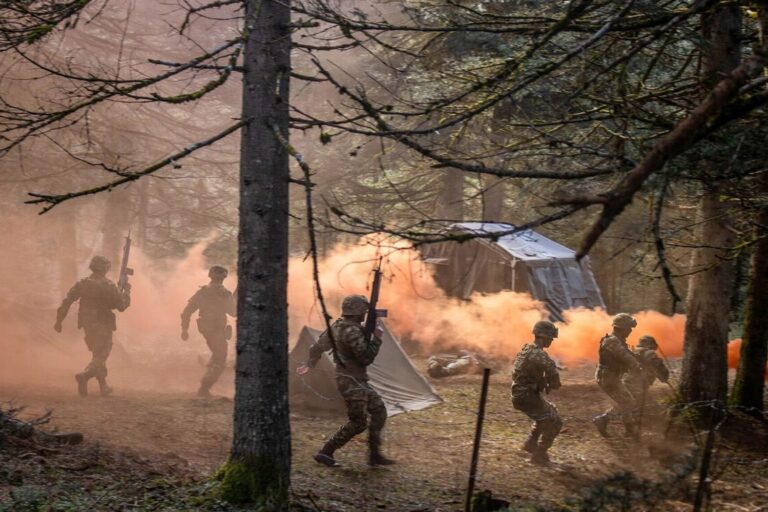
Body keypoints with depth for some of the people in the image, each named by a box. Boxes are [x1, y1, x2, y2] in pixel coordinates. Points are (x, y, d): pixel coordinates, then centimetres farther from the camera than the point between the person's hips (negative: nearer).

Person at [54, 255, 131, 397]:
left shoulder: (82, 283, 0)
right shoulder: (109, 286, -12)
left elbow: (67, 301, -3)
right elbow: (121, 306, -9)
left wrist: (59, 320, 3)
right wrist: (126, 291, 7)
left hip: (87, 324, 5)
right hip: (103, 325, -5)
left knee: (97, 355, 20)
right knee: (100, 356, -2)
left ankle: (103, 387, 24)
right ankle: (84, 375, -29)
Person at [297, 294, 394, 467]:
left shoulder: (338, 326, 8)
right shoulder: (352, 331, -22)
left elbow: (319, 345, 18)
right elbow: (366, 358, -24)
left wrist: (309, 364, 31)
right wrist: (377, 338, -13)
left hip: (359, 381, 10)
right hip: (352, 382, -10)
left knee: (379, 411, 11)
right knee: (358, 423, -5)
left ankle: (375, 455, 15)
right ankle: (325, 453, 1)